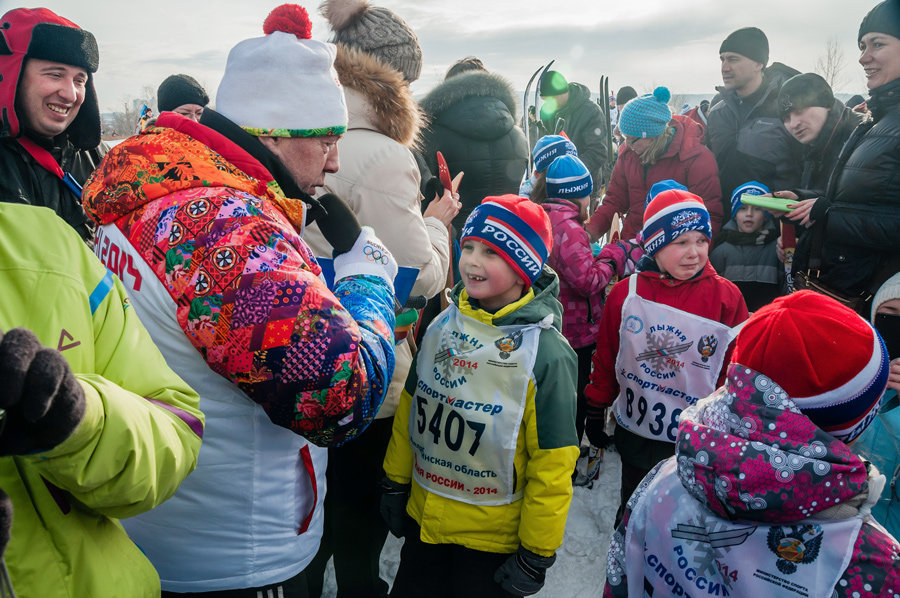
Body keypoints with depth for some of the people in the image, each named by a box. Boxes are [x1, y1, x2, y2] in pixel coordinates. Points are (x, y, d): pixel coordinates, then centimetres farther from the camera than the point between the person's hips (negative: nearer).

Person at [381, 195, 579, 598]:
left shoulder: (547, 353, -19)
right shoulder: (442, 326, -3)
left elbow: (553, 462, -15)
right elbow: (409, 408, 8)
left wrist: (537, 553, -11)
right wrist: (395, 483, 11)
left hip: (493, 539, -5)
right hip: (422, 520, 5)